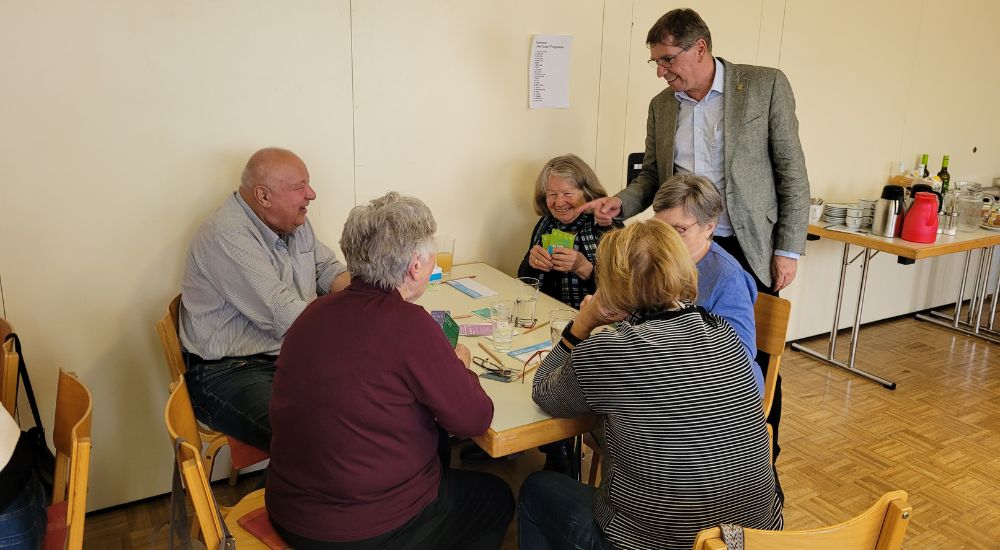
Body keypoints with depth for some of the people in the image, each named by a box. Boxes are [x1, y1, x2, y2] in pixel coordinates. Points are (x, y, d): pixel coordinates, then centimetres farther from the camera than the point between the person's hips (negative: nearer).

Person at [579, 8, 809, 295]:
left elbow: (791, 171, -3)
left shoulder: (766, 85, -4)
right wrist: (620, 202, -7)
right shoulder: (661, 105, 8)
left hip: (750, 250, -3)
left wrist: (788, 250, -6)